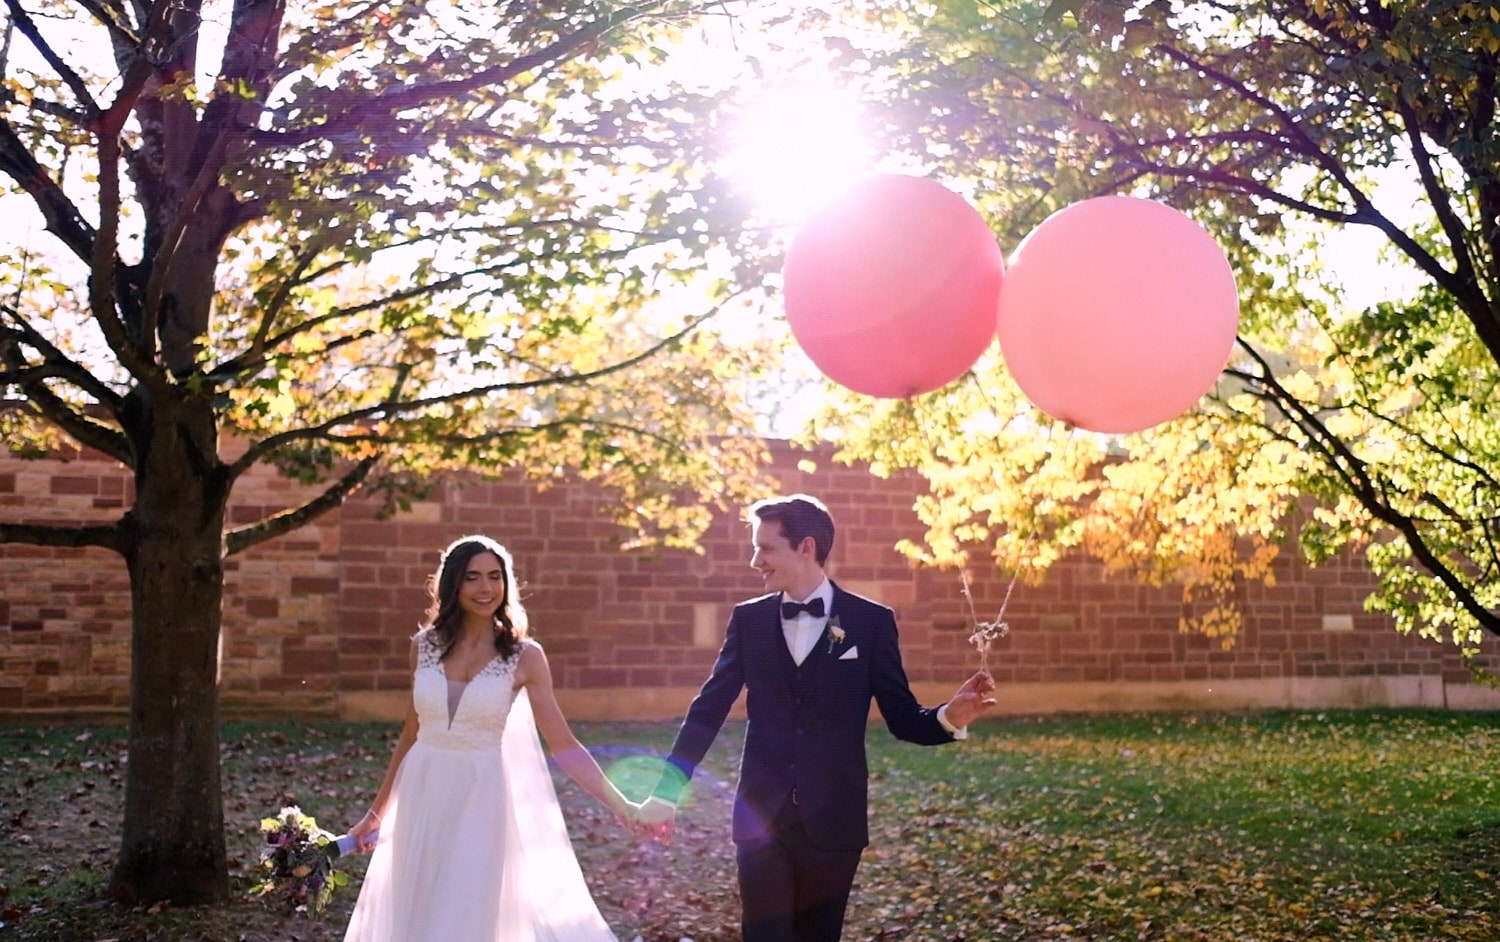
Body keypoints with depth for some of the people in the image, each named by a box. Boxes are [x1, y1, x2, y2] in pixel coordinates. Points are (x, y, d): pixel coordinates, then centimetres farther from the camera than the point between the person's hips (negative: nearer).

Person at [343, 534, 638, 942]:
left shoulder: (523, 655, -7)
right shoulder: (426, 645, 2)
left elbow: (565, 746, -9)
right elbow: (411, 734, 12)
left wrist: (620, 804, -20)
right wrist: (377, 811, 17)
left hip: (480, 802, -3)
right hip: (422, 799, 3)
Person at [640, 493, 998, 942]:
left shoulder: (871, 621, -2)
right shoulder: (749, 619, 4)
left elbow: (902, 718, -2)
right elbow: (708, 710, 5)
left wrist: (949, 717, -23)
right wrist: (666, 792, 1)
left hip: (833, 820, -1)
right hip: (760, 818, 1)